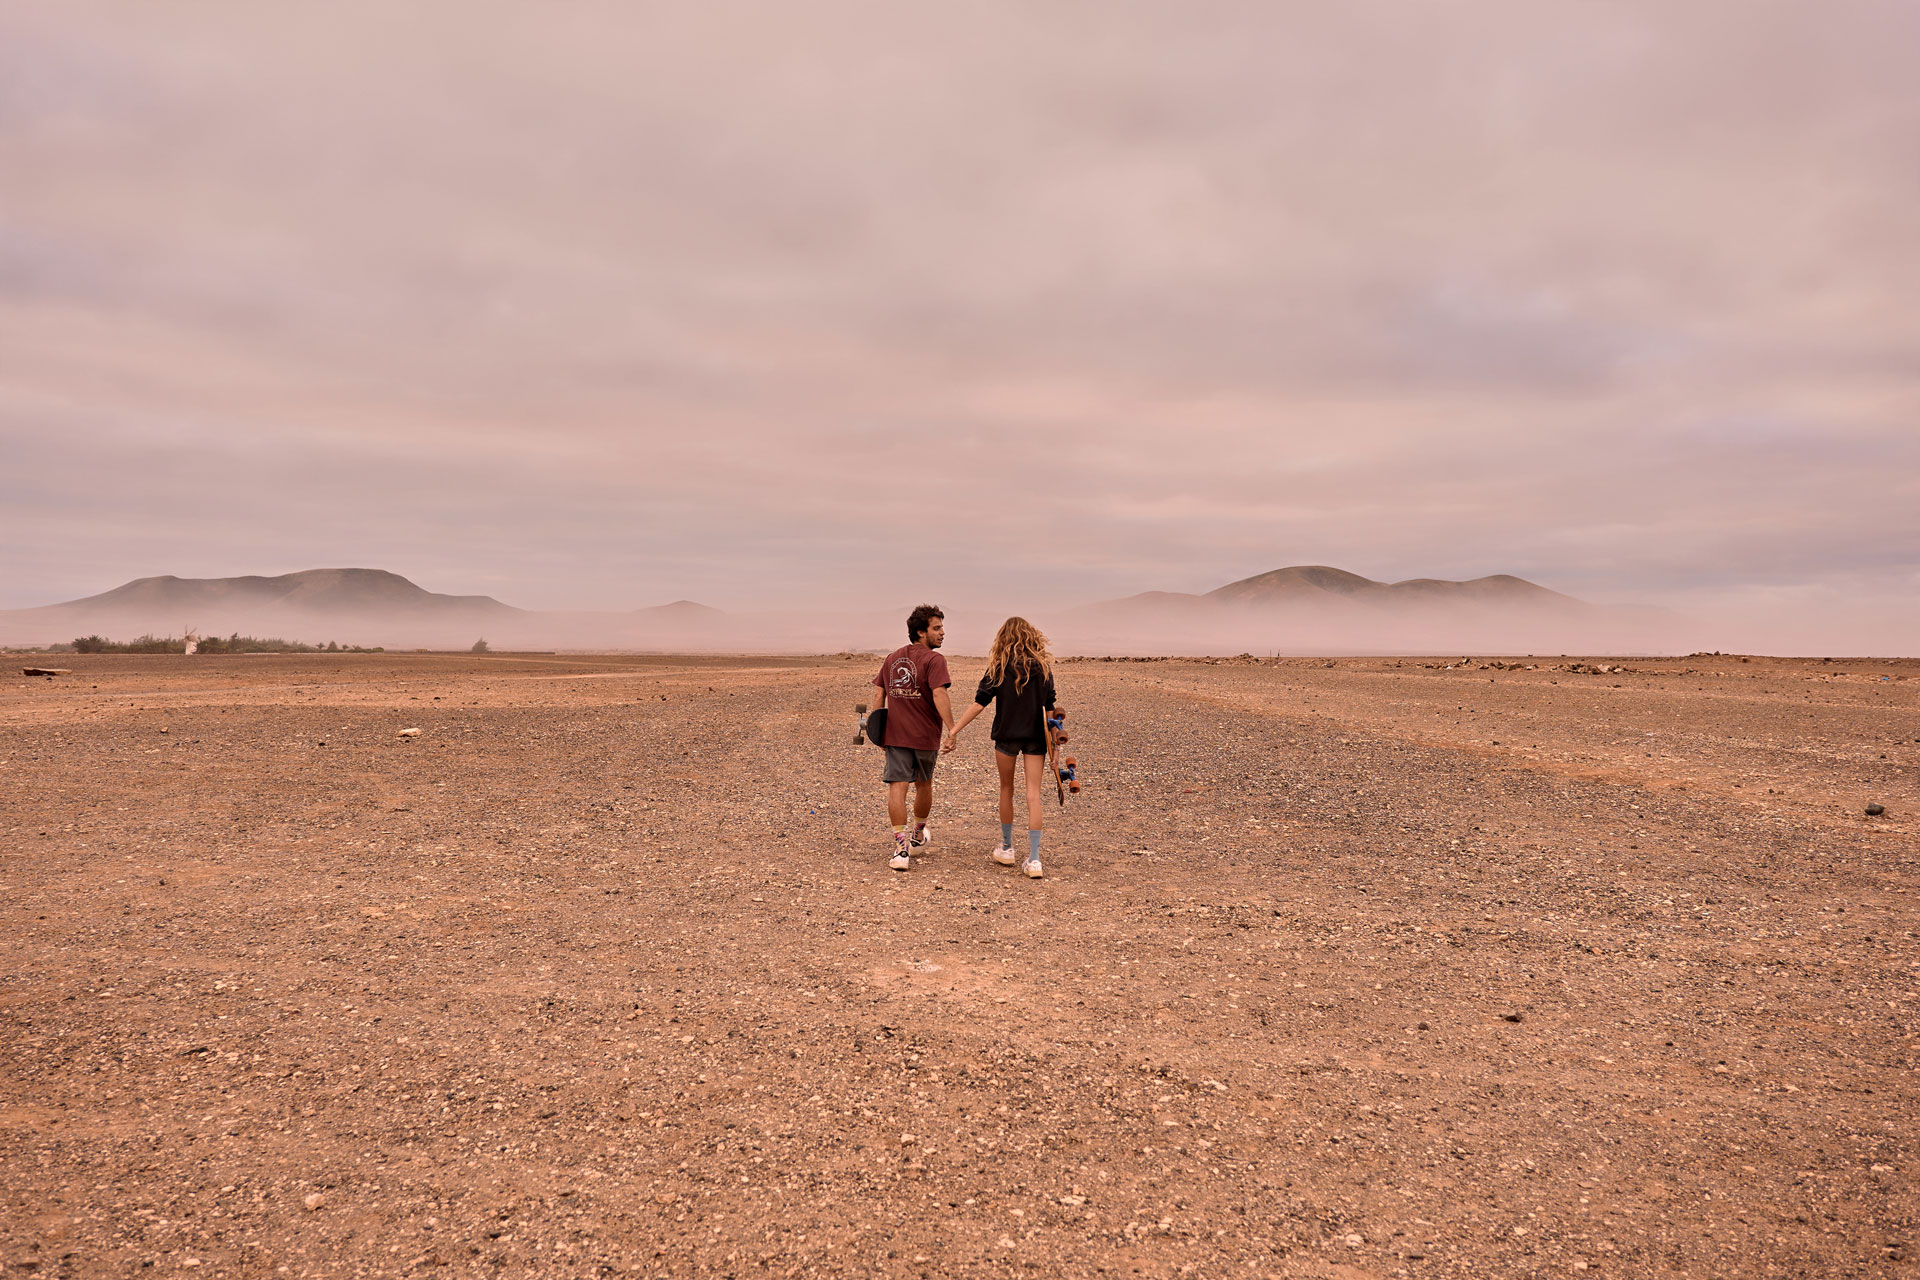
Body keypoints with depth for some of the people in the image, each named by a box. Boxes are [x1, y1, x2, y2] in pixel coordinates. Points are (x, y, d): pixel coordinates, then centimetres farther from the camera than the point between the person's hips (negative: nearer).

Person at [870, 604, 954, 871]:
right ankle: (919, 834, 39)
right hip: (926, 736, -3)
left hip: (895, 734, 3)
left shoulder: (892, 658, 9)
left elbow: (879, 695, 10)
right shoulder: (934, 660, -10)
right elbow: (939, 694, -23)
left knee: (897, 787, -4)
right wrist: (952, 730, -26)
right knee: (924, 784, 19)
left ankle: (901, 847, -15)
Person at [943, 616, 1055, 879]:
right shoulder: (1043, 666, 2)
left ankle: (1006, 849, 27)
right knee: (1033, 794, 0)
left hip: (1007, 735, -1)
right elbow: (1049, 706, 4)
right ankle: (1033, 860, -5)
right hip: (1036, 737, 1)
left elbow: (980, 702, -10)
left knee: (1006, 790, 17)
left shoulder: (1000, 665, -4)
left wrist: (955, 729, -8)